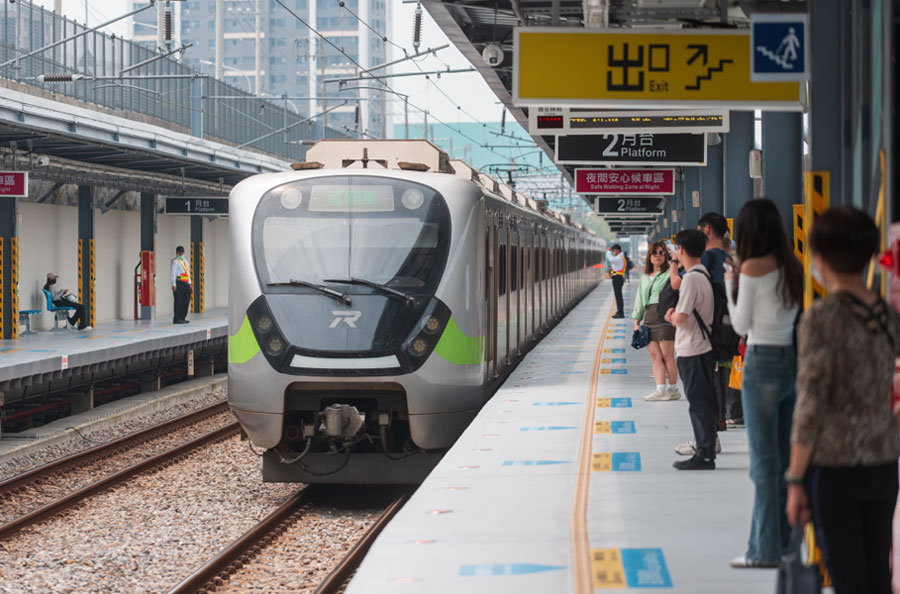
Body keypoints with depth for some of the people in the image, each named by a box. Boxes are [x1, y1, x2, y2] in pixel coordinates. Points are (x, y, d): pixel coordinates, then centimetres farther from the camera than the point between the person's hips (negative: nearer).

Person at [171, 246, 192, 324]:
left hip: (185, 283, 8)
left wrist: (189, 283, 19)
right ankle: (176, 319, -10)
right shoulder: (175, 261, -3)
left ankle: (182, 318, 14)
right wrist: (173, 284, -18)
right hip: (178, 283, -8)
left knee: (186, 301, 7)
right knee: (178, 301, -10)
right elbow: (173, 273, -10)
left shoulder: (185, 261, 22)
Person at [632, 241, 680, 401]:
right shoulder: (644, 277, 21)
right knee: (654, 355, 0)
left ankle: (672, 389, 1)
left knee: (667, 355, -6)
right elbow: (639, 301, 23)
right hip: (649, 317, 6)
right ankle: (660, 390, -1)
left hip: (664, 316, -6)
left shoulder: (669, 274, 1)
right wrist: (636, 321, 19)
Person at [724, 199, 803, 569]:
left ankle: (766, 549, 1)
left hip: (762, 361, -7)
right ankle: (785, 540, 20)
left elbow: (741, 325, -8)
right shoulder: (793, 267, 6)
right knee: (786, 457, 13)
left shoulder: (752, 268, -13)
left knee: (764, 459, -2)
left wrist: (730, 284, 5)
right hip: (793, 359, 7)